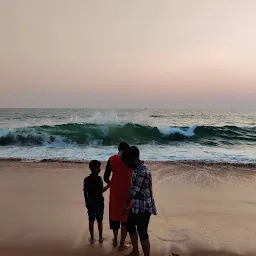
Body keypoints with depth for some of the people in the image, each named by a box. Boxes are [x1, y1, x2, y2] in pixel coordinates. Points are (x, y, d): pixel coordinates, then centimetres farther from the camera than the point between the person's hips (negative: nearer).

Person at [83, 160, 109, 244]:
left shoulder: (86, 179, -1)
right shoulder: (99, 178, -15)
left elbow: (85, 193, 4)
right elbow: (101, 191, -18)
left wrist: (86, 202, 15)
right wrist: (108, 185, -11)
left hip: (90, 202, 3)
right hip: (99, 202, -3)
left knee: (91, 220, 10)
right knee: (99, 220, 9)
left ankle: (92, 238, 17)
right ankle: (100, 238, 18)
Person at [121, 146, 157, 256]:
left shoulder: (143, 171, -26)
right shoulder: (136, 168, 4)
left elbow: (135, 191, -21)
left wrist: (127, 204, -8)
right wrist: (128, 203, 15)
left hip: (144, 207, -10)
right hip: (136, 205, 10)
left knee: (142, 233, -1)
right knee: (130, 226, 21)